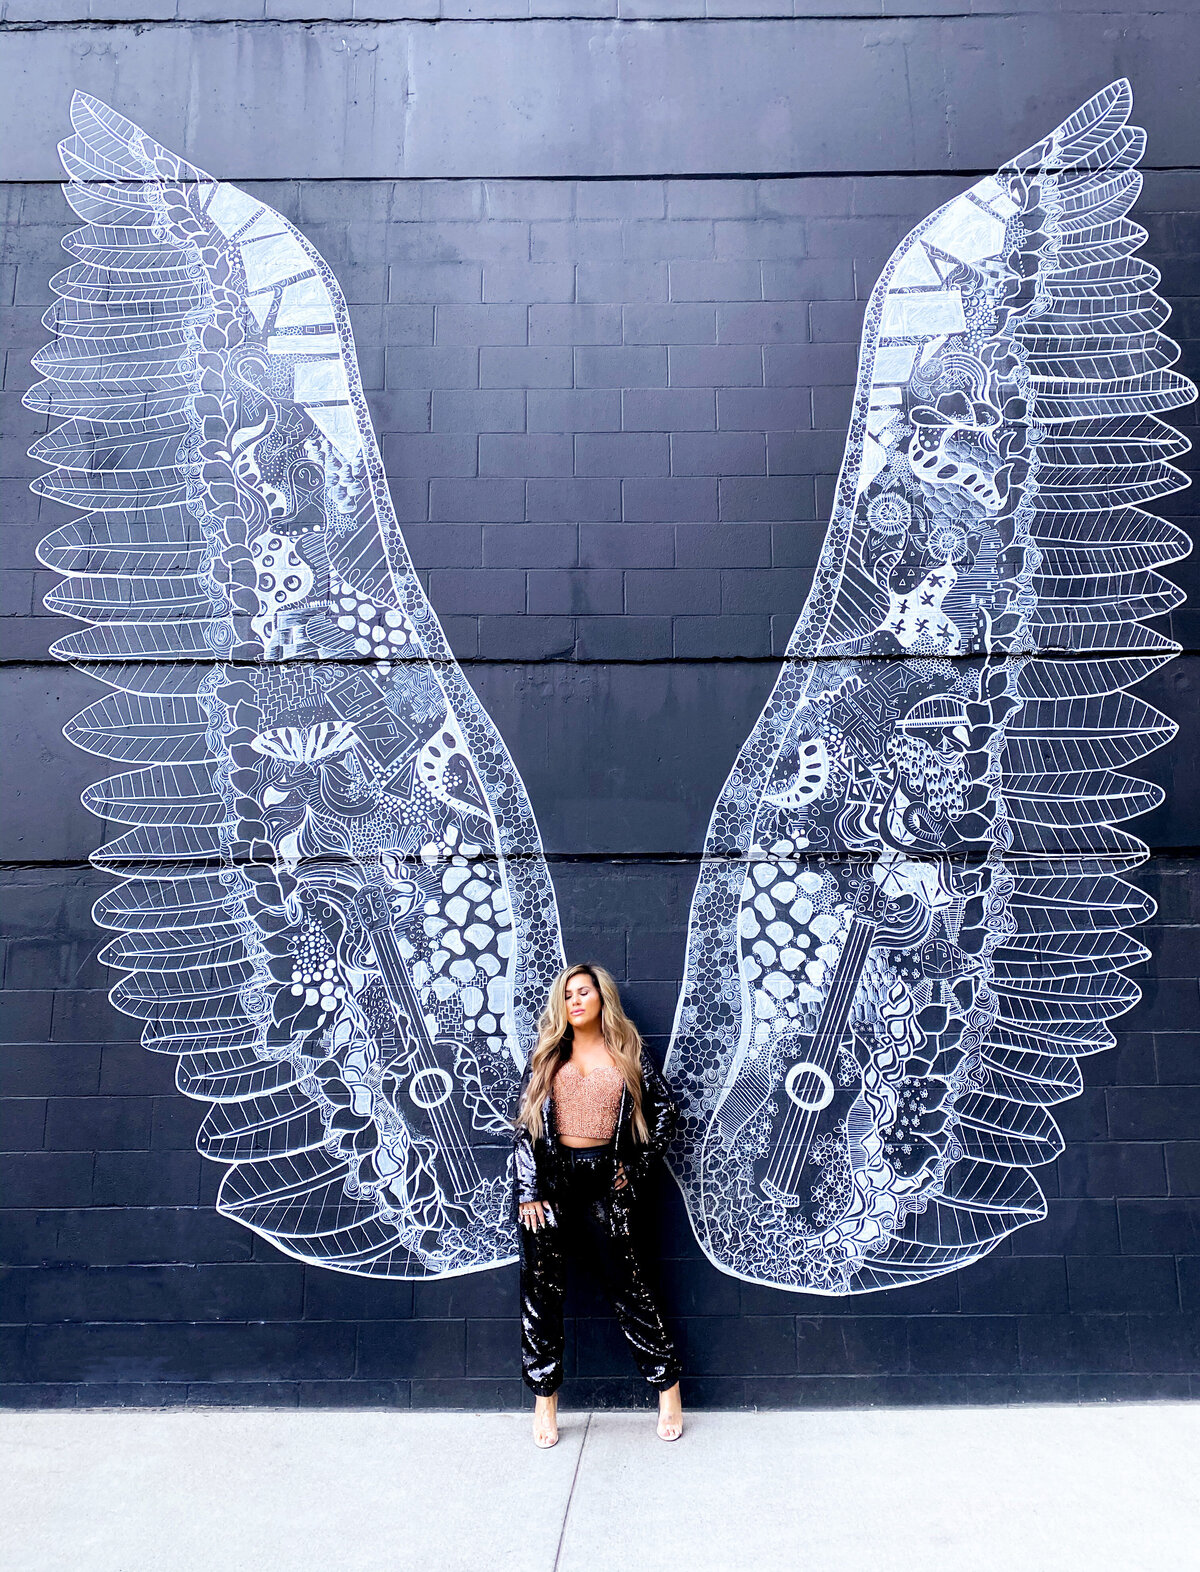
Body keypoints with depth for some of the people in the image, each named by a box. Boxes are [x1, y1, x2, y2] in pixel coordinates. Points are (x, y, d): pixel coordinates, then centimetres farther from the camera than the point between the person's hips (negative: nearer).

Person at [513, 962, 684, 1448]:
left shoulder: (628, 1054, 5)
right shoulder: (547, 1056, 7)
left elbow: (664, 1109, 9)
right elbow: (525, 1124, 4)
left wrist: (637, 1167, 3)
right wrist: (529, 1191, -4)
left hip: (606, 1180, -1)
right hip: (550, 1178, 2)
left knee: (628, 1284, 3)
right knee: (541, 1288, 3)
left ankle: (668, 1388, 18)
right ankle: (544, 1403, 17)